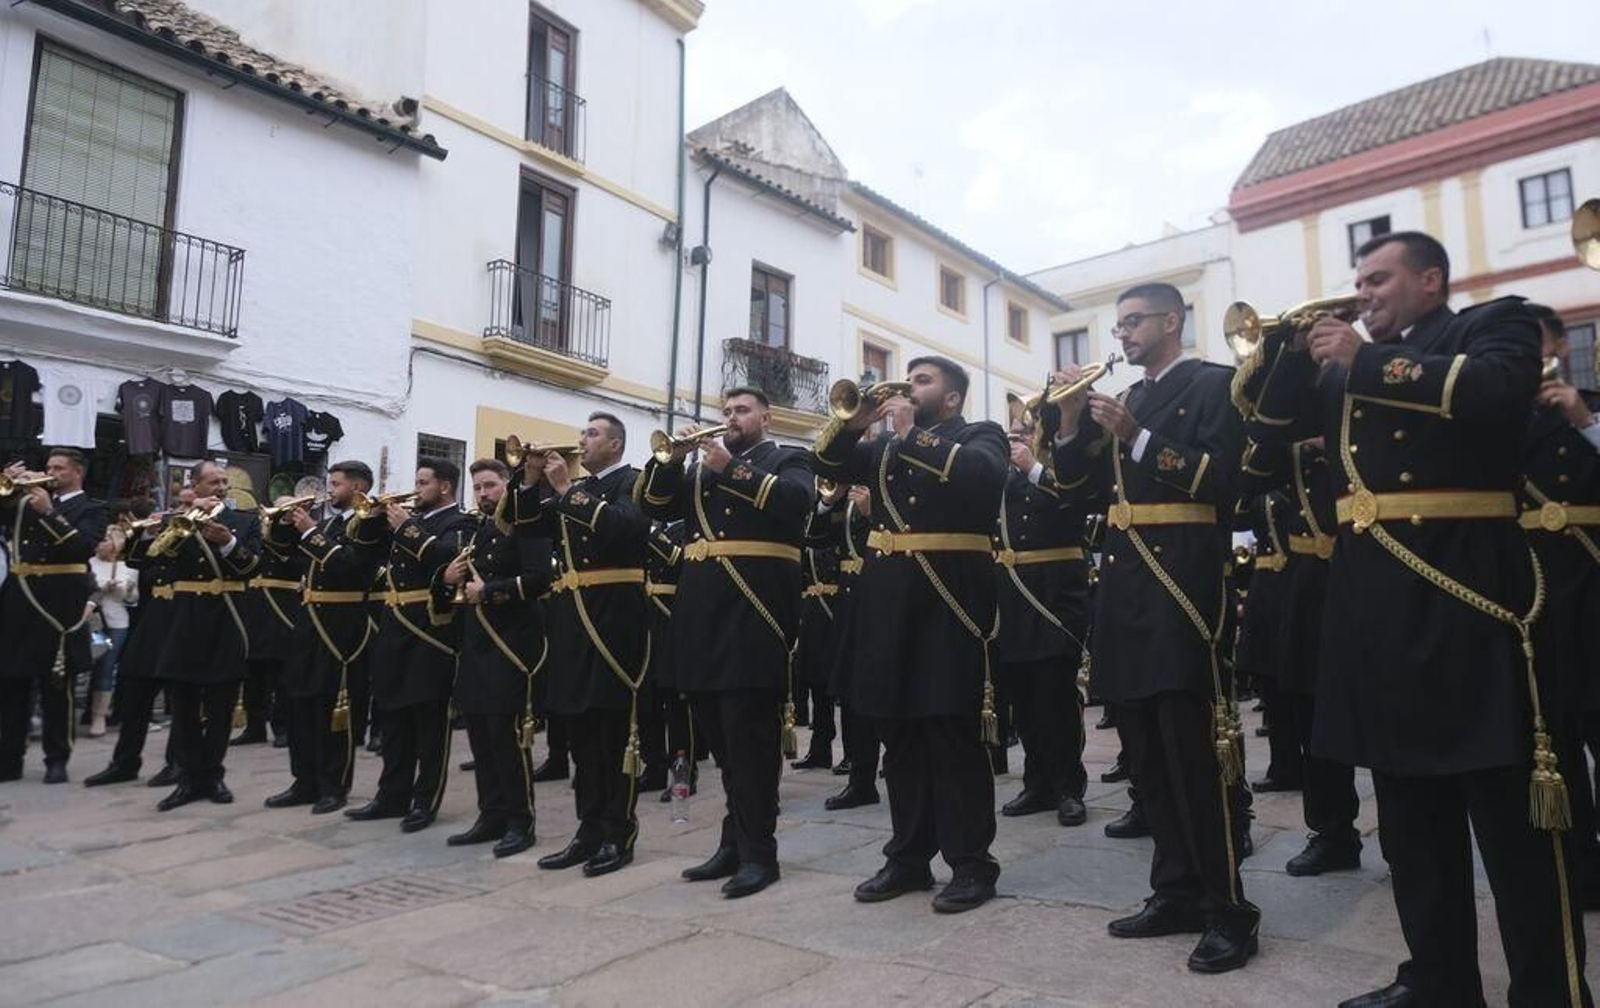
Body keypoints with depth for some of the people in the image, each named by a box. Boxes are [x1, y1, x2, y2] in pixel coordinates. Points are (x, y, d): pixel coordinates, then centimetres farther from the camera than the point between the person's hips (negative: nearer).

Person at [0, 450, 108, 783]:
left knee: (56, 685, 0)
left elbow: (84, 545, -14)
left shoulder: (92, 508, 2)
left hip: (59, 603, -5)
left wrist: (49, 512, -18)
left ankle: (57, 760, 9)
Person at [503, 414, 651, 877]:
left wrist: (568, 489, -16)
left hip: (615, 615, -7)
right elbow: (524, 526, 16)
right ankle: (590, 829, 20)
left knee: (616, 730, -1)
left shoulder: (633, 483, -2)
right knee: (580, 730, 10)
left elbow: (624, 525, -22)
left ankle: (619, 834, 8)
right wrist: (531, 481, 3)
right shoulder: (574, 487, 19)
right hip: (573, 618, 7)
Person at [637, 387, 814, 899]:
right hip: (705, 612, 6)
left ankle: (758, 852, 3)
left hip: (754, 611, -6)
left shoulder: (788, 460, 7)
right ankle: (736, 841, 23)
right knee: (723, 737, 11)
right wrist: (672, 458, 0)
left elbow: (796, 499, -14)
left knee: (750, 735, -6)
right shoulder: (702, 467, 23)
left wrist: (731, 469, -16)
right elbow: (655, 507, 15)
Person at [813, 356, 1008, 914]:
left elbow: (983, 474, -17)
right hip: (887, 599, 6)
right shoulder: (885, 444, 21)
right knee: (898, 734, 10)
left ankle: (972, 863, 9)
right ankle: (909, 856, 21)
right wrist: (854, 423, -4)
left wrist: (912, 434, -13)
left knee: (953, 733, -3)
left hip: (949, 597, -6)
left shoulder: (980, 435, 4)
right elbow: (830, 465, 13)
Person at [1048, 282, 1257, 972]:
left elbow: (1219, 478, -13)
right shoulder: (1121, 401, 20)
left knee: (1197, 751, -6)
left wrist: (1137, 436, -18)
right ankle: (1176, 891, 22)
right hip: (1125, 581, 7)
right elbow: (1083, 488, 14)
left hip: (1183, 580, -7)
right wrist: (1071, 420, 1)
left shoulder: (1214, 385, 0)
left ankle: (1229, 910, 5)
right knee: (1149, 753, 11)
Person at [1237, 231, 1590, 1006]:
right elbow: (1271, 420, 16)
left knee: (1514, 813, -2)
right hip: (1377, 597, 7)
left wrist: (1366, 361, -12)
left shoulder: (1494, 325, 4)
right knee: (1412, 819, 13)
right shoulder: (1350, 363, 20)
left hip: (1465, 586, -6)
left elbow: (1493, 392, -17)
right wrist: (1292, 347, 3)